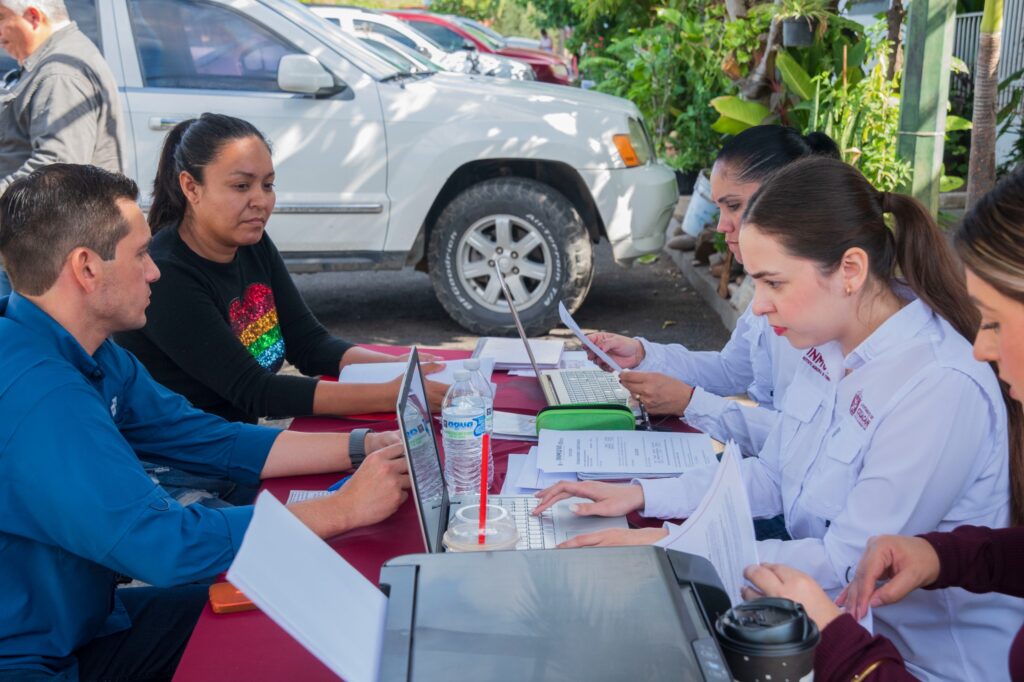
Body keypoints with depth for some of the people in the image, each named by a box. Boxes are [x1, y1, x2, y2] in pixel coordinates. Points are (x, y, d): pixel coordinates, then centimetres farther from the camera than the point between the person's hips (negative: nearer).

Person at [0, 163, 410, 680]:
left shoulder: (91, 357, 1)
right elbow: (167, 545, -31)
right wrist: (346, 508, -23)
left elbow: (205, 440, 6)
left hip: (81, 622, 8)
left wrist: (360, 449, -2)